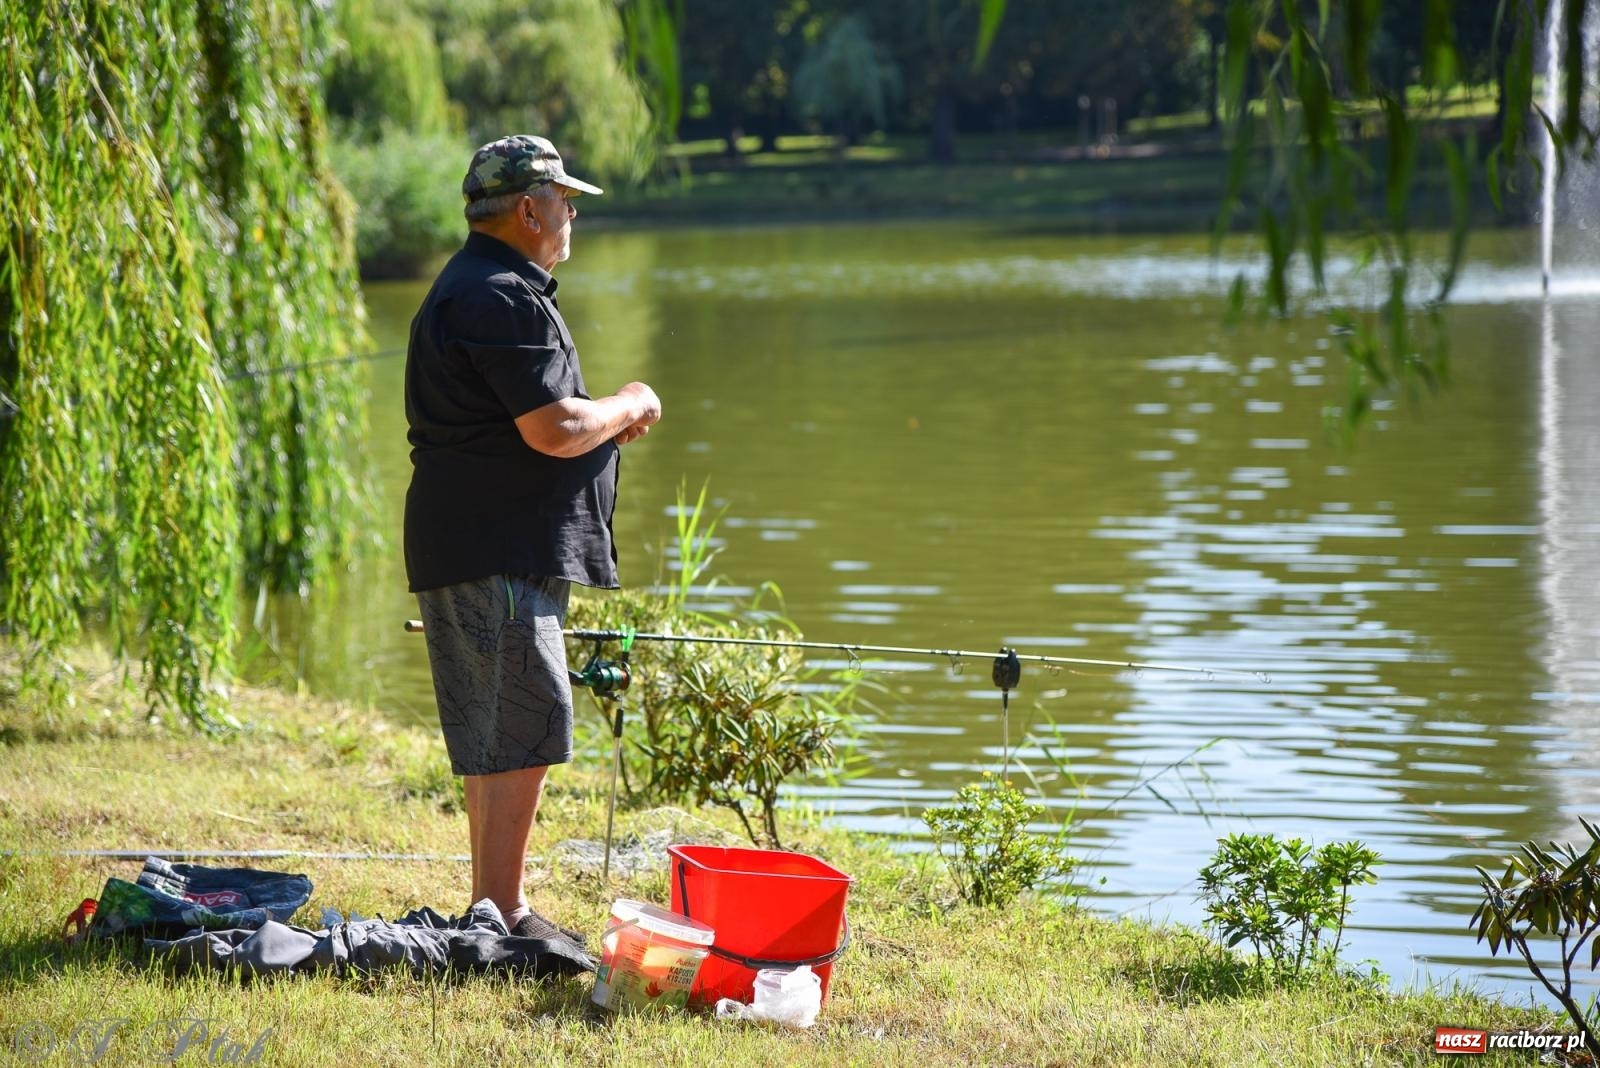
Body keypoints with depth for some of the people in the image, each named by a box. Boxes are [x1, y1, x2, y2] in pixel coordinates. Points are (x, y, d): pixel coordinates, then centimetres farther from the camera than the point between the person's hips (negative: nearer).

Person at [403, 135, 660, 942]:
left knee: (504, 739, 14)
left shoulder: (491, 289, 21)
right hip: (493, 554, -11)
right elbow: (554, 430, -22)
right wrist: (629, 406, -3)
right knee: (524, 732, -11)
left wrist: (608, 422, 16)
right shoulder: (497, 298, -16)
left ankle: (498, 909, 20)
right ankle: (500, 916, -9)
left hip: (505, 550, 11)